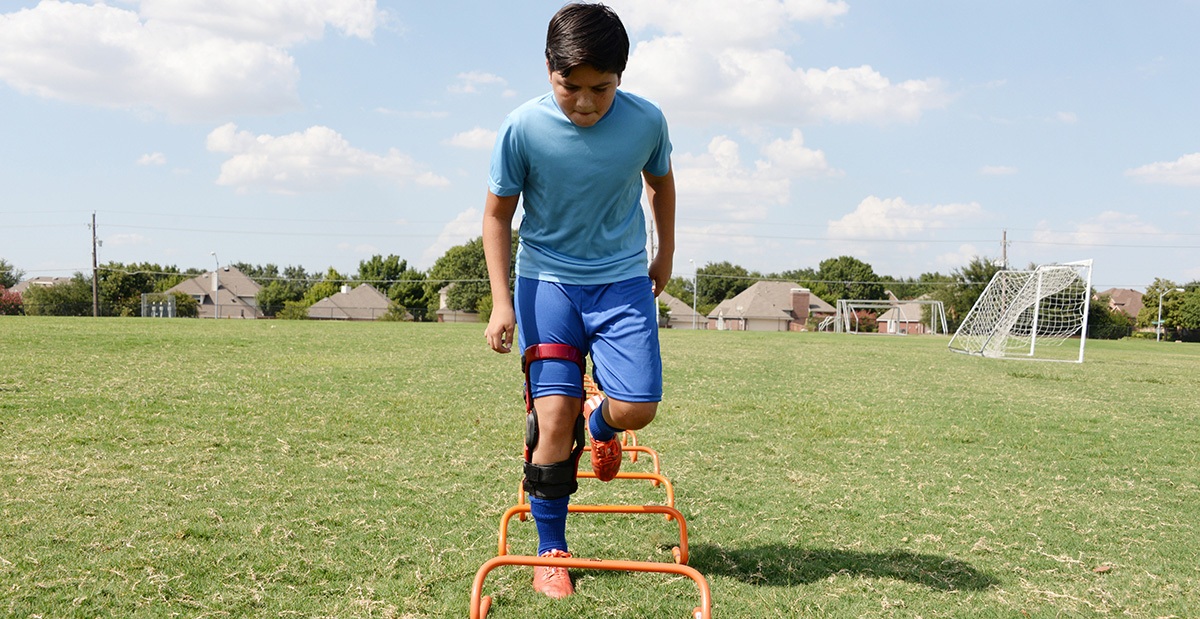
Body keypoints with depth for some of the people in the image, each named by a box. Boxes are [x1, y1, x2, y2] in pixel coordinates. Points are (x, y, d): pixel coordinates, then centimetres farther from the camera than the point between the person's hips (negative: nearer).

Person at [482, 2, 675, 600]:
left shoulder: (646, 121, -11)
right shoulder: (523, 129, -16)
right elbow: (498, 214, -4)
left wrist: (665, 255, 21)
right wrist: (501, 301, -11)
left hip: (623, 279, 2)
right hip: (547, 279, -1)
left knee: (637, 407, -11)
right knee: (554, 414, -8)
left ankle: (602, 425, 29)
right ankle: (551, 552, 10)